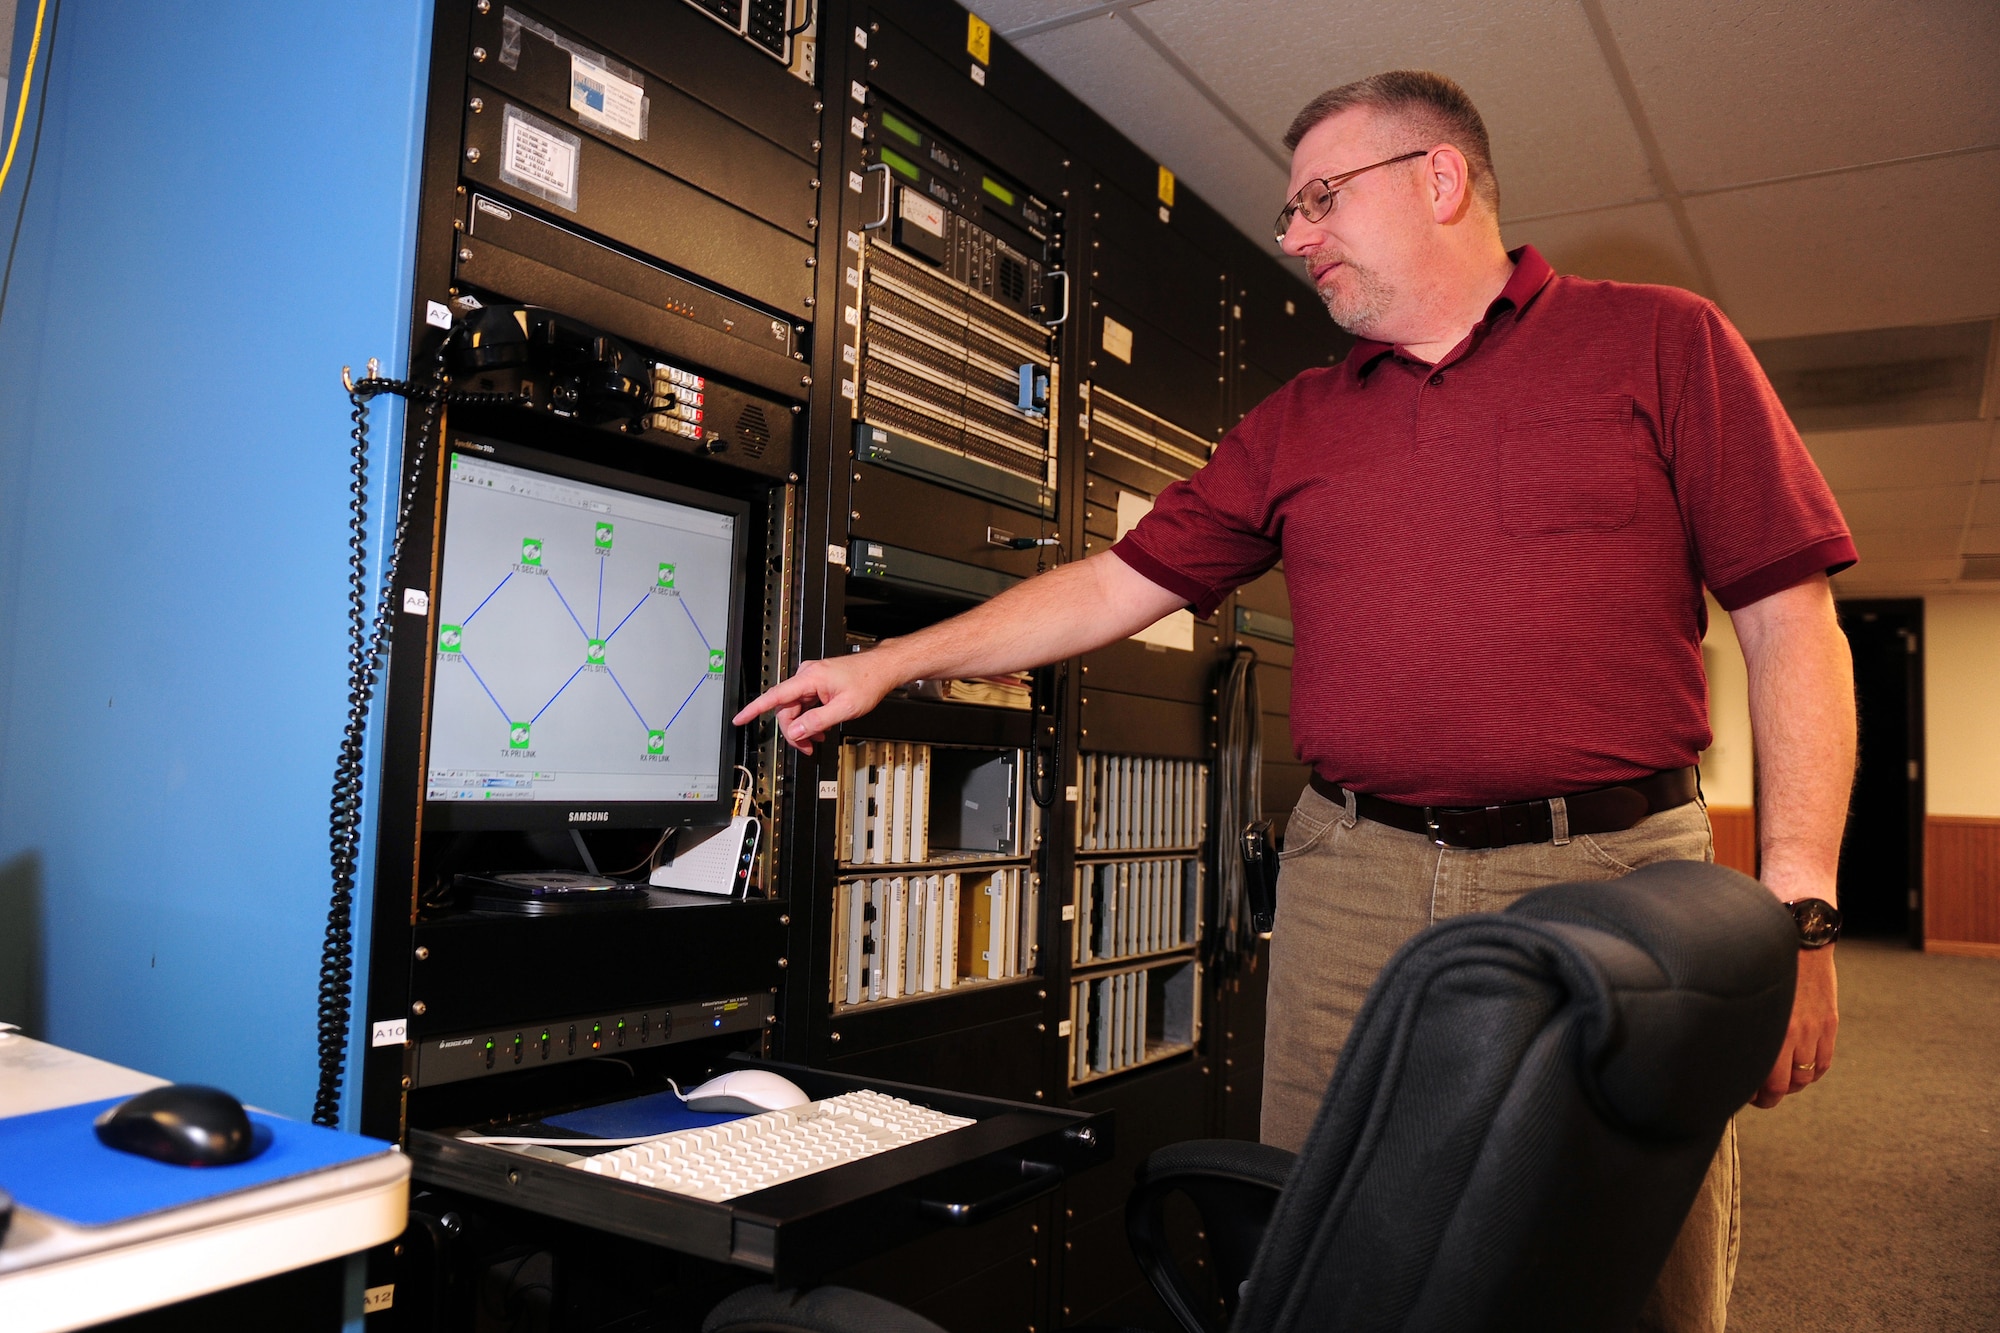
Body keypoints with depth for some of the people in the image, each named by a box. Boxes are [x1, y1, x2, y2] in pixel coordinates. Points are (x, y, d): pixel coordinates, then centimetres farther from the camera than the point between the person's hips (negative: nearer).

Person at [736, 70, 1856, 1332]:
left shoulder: (1658, 341, 5)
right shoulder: (1298, 424, 15)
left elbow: (1792, 623, 0)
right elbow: (1119, 584, 14)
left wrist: (1798, 907, -7)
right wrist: (892, 662, 11)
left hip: (1619, 875, -2)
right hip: (1353, 884, 3)